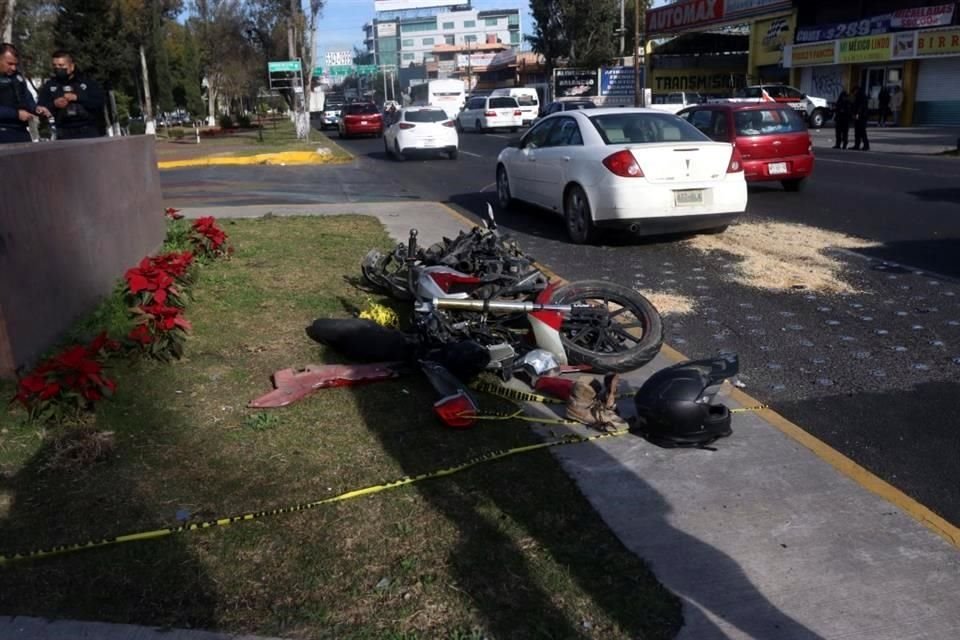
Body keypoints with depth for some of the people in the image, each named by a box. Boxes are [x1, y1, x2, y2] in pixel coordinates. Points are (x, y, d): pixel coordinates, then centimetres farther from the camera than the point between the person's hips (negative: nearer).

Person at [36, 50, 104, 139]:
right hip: (65, 134, 1)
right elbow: (41, 108, 9)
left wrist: (77, 98, -13)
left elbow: (100, 101, -4)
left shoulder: (87, 81, 8)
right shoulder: (49, 86, 13)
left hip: (89, 132, -1)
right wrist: (54, 105, -11)